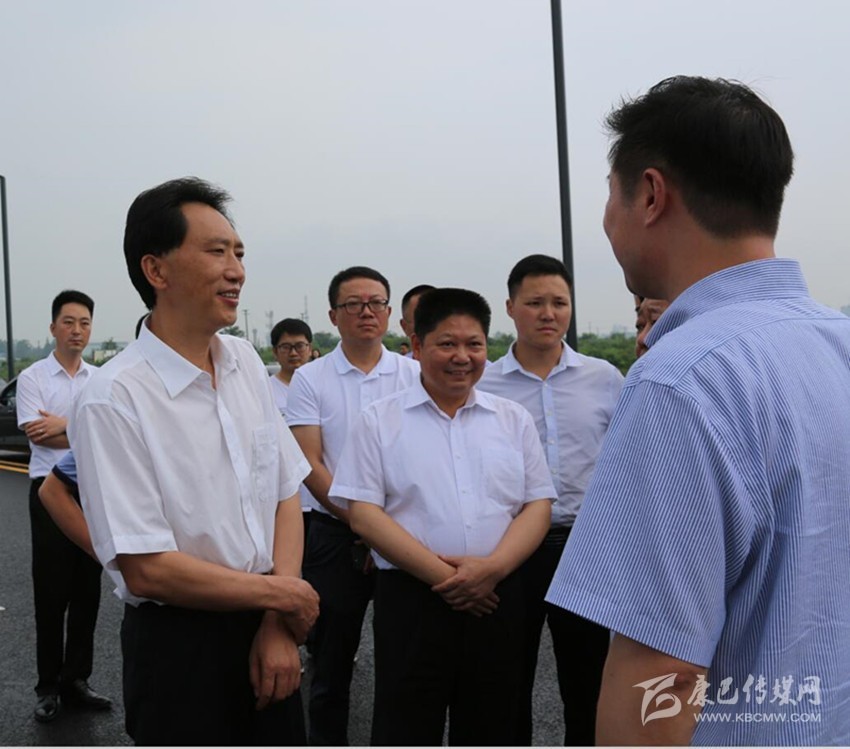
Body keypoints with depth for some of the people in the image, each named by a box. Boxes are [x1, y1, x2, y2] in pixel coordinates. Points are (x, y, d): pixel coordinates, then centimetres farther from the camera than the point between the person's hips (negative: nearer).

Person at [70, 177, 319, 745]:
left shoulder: (247, 362, 2)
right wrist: (285, 596, -11)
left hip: (266, 633, 6)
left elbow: (286, 494, 3)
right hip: (180, 648, -5)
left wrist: (278, 626, -7)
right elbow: (147, 569, -20)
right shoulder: (113, 399, -18)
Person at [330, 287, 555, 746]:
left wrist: (493, 567, -13)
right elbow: (364, 515, -6)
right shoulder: (379, 421, 1)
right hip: (411, 600, -2)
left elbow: (538, 506, 5)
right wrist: (441, 573, -14)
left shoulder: (513, 420, 10)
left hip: (495, 598, 3)